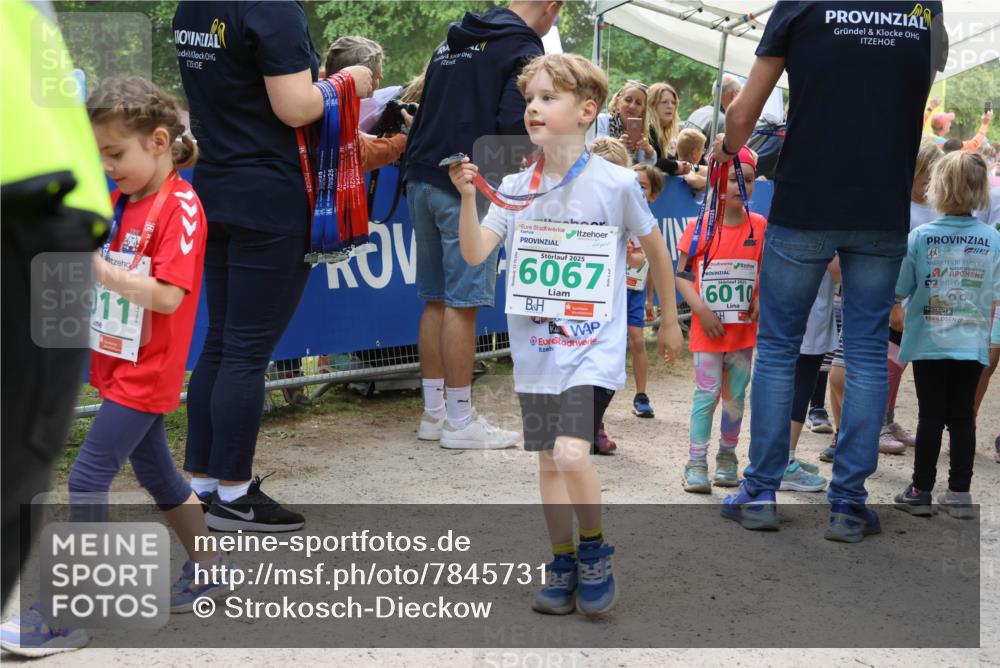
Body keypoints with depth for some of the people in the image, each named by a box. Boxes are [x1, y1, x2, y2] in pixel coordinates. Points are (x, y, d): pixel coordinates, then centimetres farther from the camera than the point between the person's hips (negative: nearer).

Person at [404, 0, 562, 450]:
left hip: (422, 179, 8)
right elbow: (514, 122, -17)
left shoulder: (455, 40, 21)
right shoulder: (523, 48, -5)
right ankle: (459, 421, 2)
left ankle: (434, 412, 18)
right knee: (462, 302, -4)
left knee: (436, 299, 12)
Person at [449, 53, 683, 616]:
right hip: (536, 348, 5)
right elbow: (475, 255, -6)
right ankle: (563, 564, 27)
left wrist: (670, 322, 14)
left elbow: (656, 249, 7)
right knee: (549, 462, 12)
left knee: (573, 454, -19)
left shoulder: (616, 183, -7)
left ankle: (595, 550, 6)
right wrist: (468, 197, -21)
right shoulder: (515, 188, 2)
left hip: (594, 344, -4)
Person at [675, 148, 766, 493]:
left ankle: (727, 460, 23)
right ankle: (696, 465, 3)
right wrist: (702, 310, -13)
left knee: (735, 395, 11)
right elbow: (681, 274, -4)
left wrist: (760, 300, -6)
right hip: (708, 330, -3)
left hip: (744, 330, 3)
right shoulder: (701, 226, -6)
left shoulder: (760, 226, 2)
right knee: (706, 394, -3)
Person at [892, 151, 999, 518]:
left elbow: (897, 292, -5)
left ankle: (921, 491, 13)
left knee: (931, 417, 6)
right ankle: (959, 493, 13)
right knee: (963, 417, 8)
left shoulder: (920, 237, -11)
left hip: (929, 344, -1)